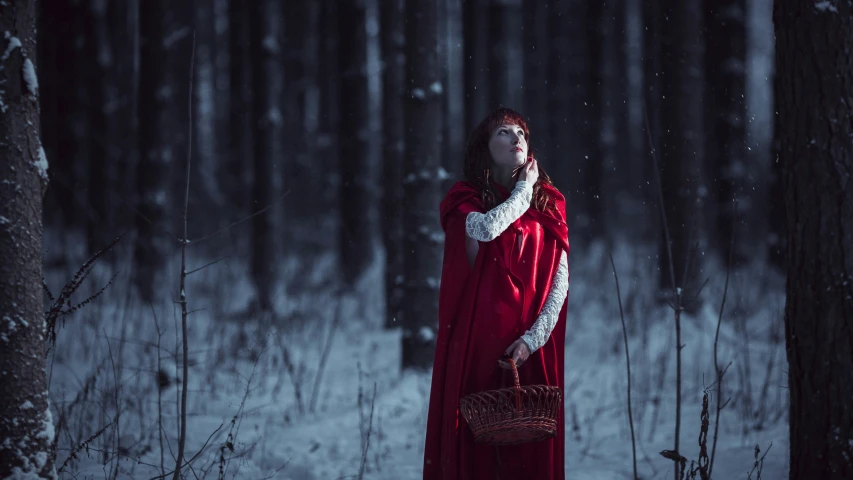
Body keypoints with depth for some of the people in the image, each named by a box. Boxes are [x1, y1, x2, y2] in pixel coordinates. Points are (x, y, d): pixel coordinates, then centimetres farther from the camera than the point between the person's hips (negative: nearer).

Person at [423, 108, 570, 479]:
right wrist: (523, 191, -4)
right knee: (475, 437, -4)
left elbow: (561, 279, 3)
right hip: (477, 338, -2)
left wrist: (534, 337, -10)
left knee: (532, 447, -1)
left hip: (531, 346, 2)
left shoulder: (548, 204, 9)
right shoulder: (466, 200, 4)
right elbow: (486, 228, -20)